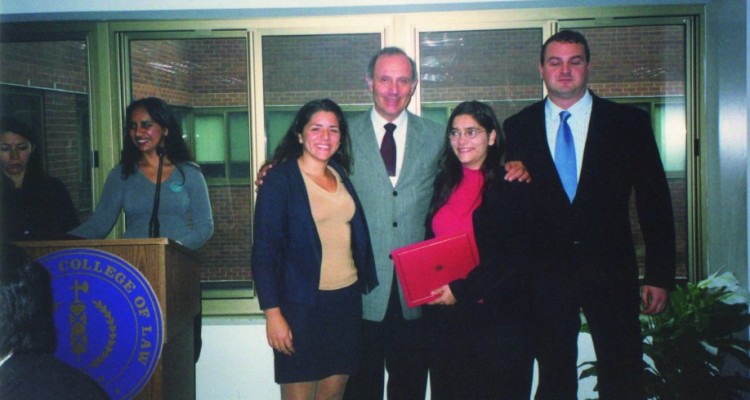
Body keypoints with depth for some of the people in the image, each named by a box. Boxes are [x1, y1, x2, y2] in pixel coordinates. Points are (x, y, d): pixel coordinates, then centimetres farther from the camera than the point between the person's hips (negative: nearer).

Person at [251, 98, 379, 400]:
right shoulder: (280, 180, -7)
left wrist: (369, 286, 10)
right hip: (301, 304, -5)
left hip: (347, 299, 5)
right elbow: (264, 251, -10)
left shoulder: (341, 175, 10)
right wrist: (272, 313, -15)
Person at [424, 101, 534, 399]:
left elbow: (517, 258, -13)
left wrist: (463, 290, -17)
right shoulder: (444, 184, 11)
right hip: (444, 316, 5)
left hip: (497, 318, -5)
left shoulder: (513, 187, -7)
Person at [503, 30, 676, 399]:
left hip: (611, 273, 0)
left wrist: (660, 274, -3)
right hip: (546, 275, 1)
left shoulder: (630, 123, 1)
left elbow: (654, 202, 1)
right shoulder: (517, 128, 4)